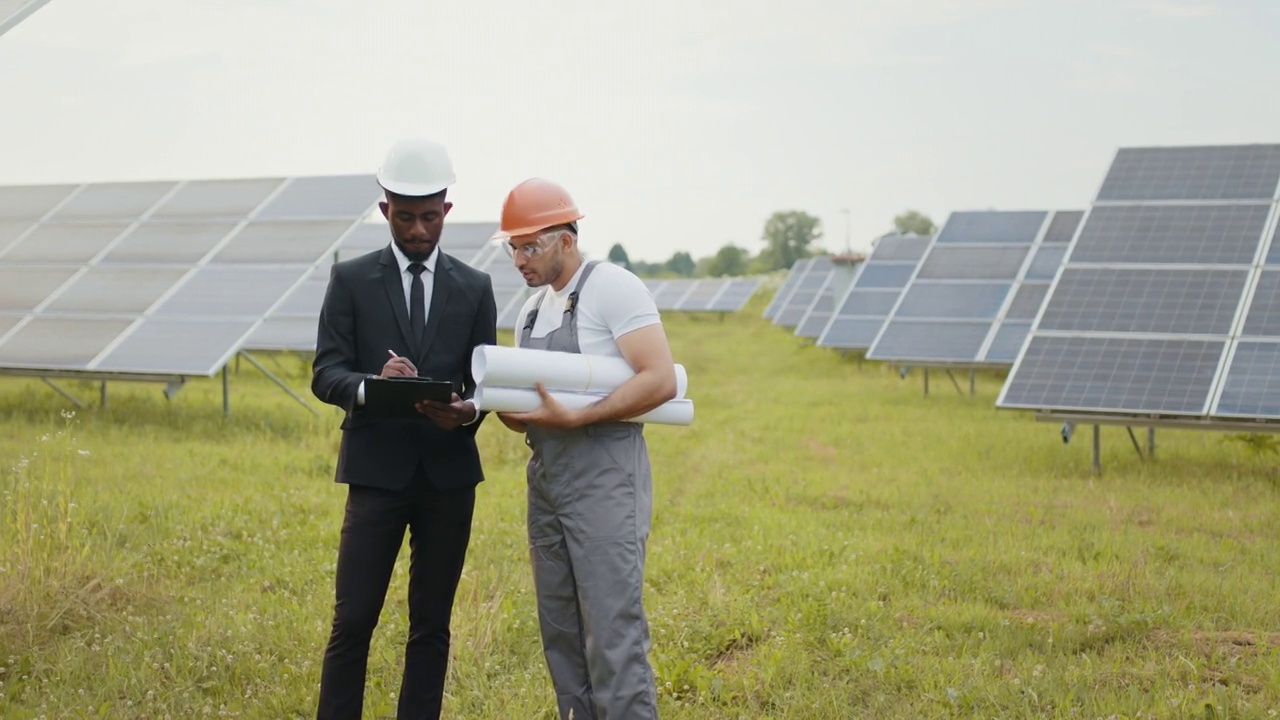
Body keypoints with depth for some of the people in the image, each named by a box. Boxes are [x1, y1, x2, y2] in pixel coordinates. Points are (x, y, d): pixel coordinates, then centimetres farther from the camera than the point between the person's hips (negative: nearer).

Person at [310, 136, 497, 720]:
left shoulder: (474, 288, 8)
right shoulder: (351, 280, 3)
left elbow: (484, 380, 6)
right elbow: (325, 374, -4)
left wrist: (468, 410, -18)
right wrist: (373, 385, -25)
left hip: (449, 473, 2)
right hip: (378, 470, -2)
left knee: (432, 623, 7)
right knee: (353, 620, -5)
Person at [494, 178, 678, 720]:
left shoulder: (613, 287, -8)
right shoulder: (534, 307, 17)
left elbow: (660, 381, -18)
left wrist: (573, 417, -23)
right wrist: (506, 409, -4)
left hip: (605, 477, -8)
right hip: (546, 479, 9)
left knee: (613, 634, -11)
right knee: (561, 634, 9)